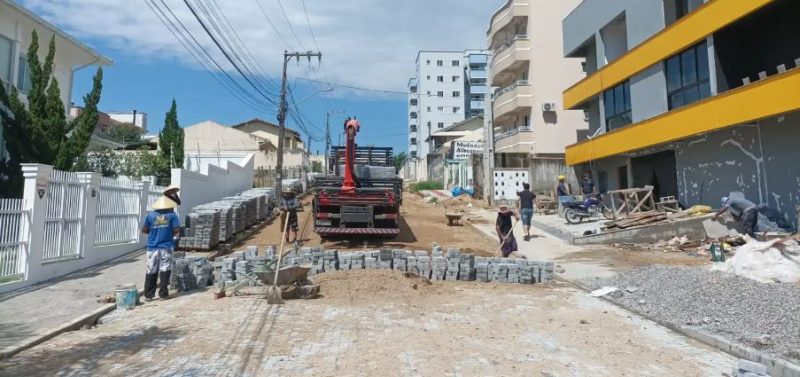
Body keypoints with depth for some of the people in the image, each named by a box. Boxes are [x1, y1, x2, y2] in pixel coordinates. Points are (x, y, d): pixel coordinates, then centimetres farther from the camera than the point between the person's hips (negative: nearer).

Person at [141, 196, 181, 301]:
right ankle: (163, 293, 6)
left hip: (153, 247, 1)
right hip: (166, 247, -1)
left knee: (151, 271, 6)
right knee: (165, 270, 4)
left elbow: (144, 230, 4)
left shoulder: (150, 215, 2)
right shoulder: (172, 215, -2)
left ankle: (148, 295, 10)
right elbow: (177, 230, -7)